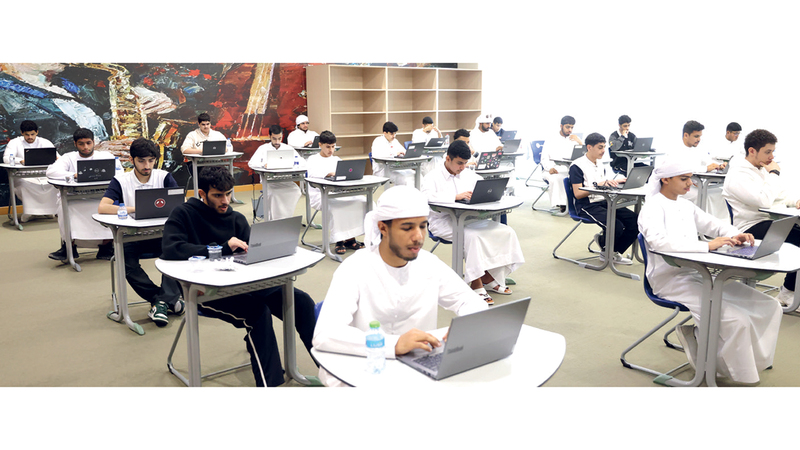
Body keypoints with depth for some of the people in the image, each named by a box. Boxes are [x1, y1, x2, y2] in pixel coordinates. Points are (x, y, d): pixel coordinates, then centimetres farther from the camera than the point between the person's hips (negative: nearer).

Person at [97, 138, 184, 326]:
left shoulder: (164, 177, 5)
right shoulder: (121, 181, 3)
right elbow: (102, 207, -12)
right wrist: (135, 209, -22)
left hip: (160, 234, 0)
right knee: (124, 256, -30)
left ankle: (162, 300, -26)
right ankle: (170, 299, -23)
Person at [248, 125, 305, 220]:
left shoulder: (288, 148, 12)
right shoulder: (263, 149, 8)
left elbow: (303, 162, 4)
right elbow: (251, 163, -5)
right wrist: (263, 165, -26)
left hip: (285, 180, 1)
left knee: (295, 191, -29)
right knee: (272, 193, -34)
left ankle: (285, 218, -19)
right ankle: (273, 221, -20)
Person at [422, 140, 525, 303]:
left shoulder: (469, 175, 18)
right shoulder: (433, 177, -1)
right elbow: (427, 196, -21)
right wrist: (456, 196, -29)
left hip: (468, 218, 6)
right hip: (444, 221, -6)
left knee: (506, 232, -11)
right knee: (472, 235, -35)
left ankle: (489, 278, -2)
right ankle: (476, 285, -23)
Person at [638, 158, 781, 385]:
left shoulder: (685, 205, 16)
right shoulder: (653, 208, -9)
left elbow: (712, 223, 24)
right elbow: (659, 242, -27)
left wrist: (735, 234, 1)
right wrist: (707, 245, -30)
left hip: (698, 274, 9)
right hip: (670, 281, -9)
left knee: (770, 307, -1)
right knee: (736, 321, -24)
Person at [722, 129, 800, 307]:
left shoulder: (764, 168, 17)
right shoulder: (738, 175, -12)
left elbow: (784, 193, 23)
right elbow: (764, 201, -23)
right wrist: (774, 173, -11)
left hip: (775, 220, 9)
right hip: (753, 227, -9)